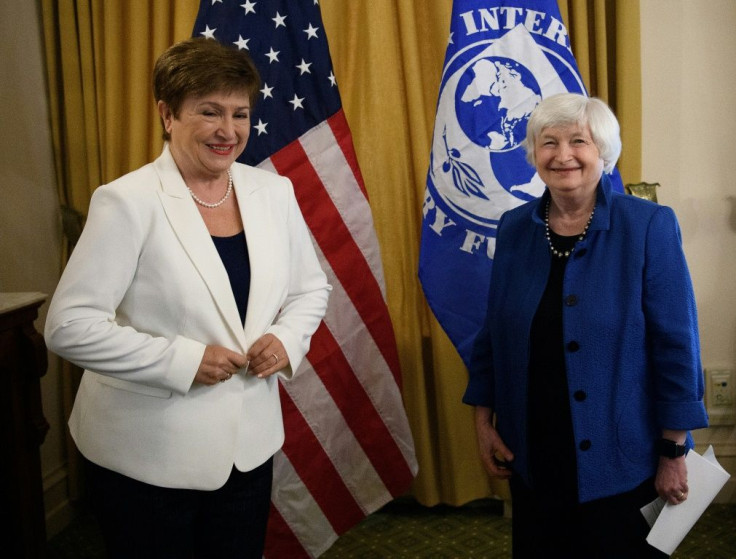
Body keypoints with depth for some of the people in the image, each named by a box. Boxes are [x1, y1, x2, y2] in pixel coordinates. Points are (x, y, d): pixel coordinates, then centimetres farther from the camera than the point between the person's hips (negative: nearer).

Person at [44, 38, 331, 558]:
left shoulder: (274, 192, 0)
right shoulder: (127, 202, -16)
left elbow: (311, 288, 12)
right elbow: (69, 326, -17)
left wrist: (288, 338, -9)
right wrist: (182, 360, -22)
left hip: (249, 445, 5)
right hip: (148, 457, -4)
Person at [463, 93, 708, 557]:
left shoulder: (649, 227, -11)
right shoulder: (514, 229, 1)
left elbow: (675, 344, -11)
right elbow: (494, 333, 7)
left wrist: (674, 451, -10)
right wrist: (484, 420, 5)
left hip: (620, 457, -3)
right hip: (531, 454, 4)